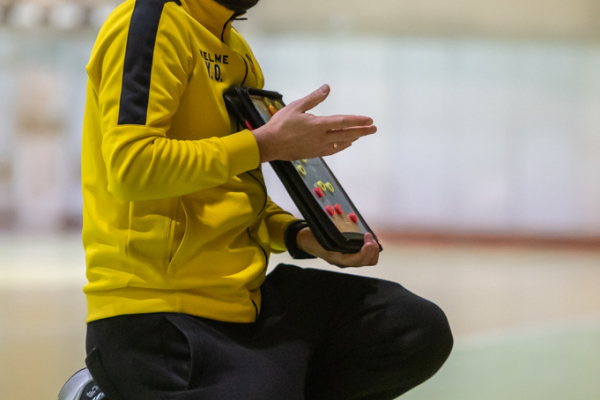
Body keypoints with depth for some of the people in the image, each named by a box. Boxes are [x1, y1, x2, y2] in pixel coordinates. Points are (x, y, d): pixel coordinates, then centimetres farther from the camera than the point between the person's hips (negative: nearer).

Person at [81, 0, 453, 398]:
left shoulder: (238, 54, 18)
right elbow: (130, 166, -22)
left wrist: (301, 236, 5)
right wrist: (266, 145, -15)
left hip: (243, 299, 10)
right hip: (158, 318, -10)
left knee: (419, 329, 2)